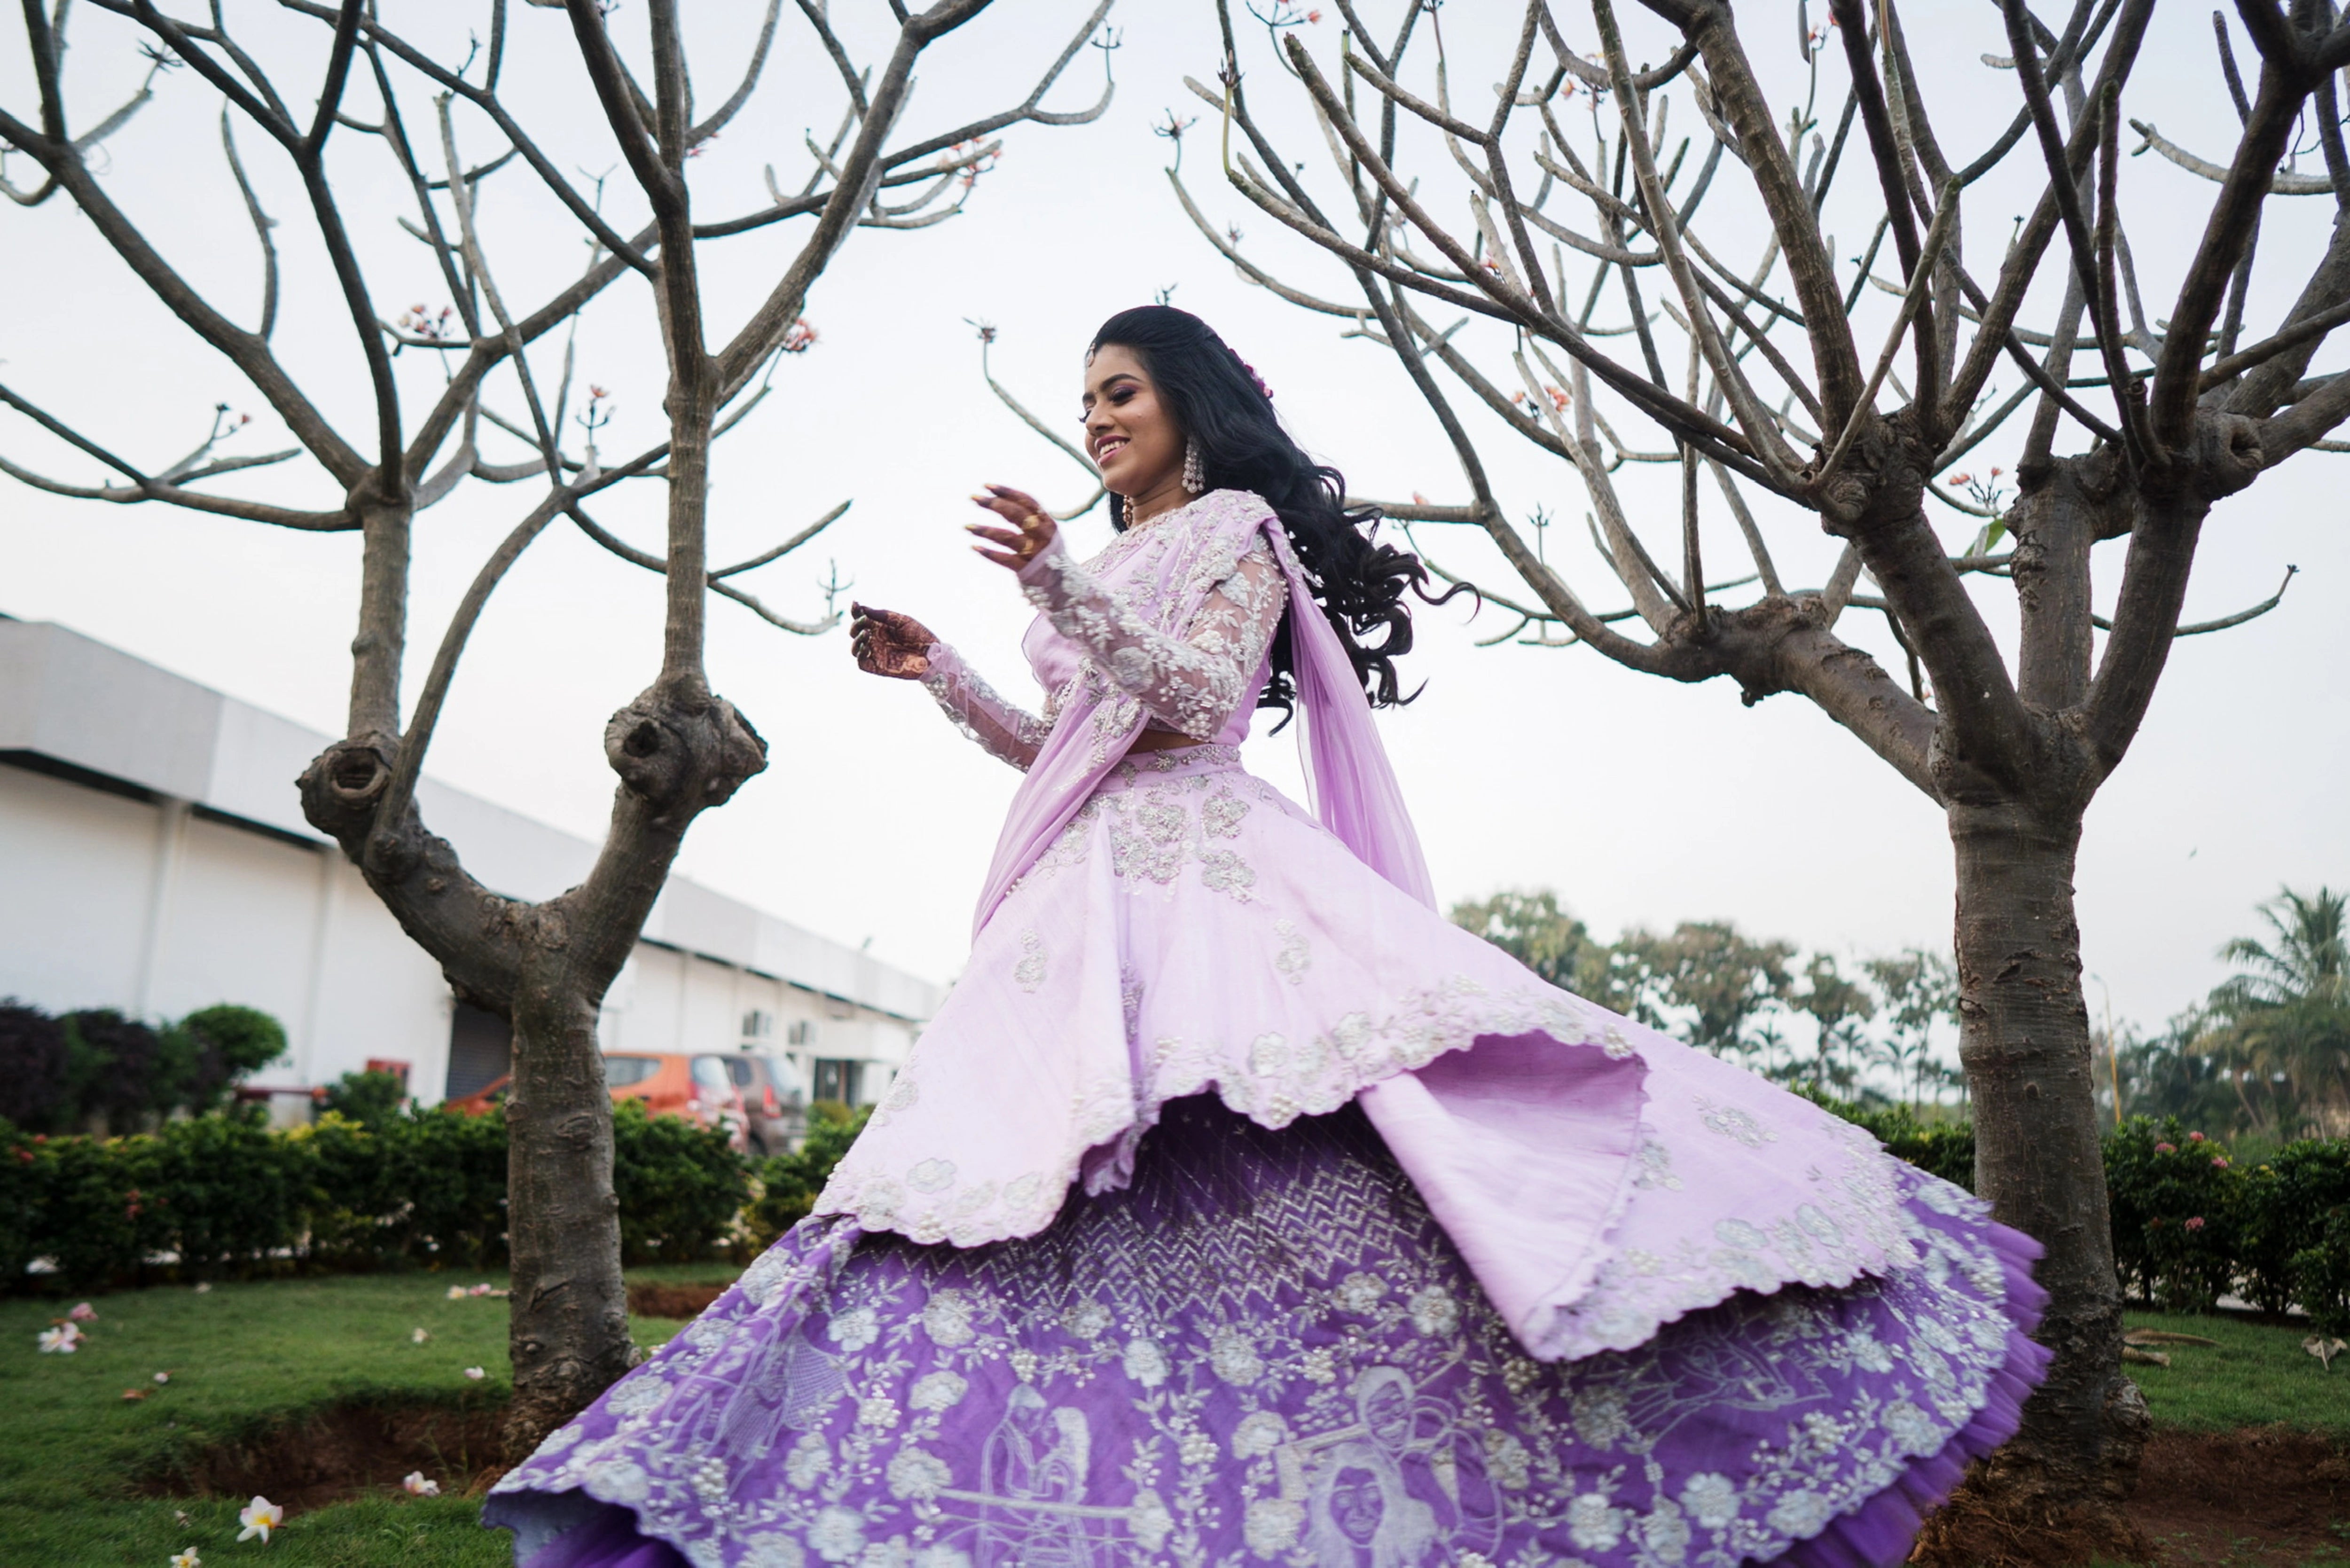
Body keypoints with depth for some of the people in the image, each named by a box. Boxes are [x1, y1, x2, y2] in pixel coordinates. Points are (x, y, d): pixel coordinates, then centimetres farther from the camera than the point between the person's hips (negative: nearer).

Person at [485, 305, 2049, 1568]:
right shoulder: (1109, 566, 26)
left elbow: (1201, 695, -11)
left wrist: (1059, 588, -20)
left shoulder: (1237, 525, 5)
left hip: (1211, 875, -7)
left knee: (1311, 1158, -20)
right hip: (1094, 901, 7)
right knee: (1056, 1169, -2)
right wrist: (941, 674, 22)